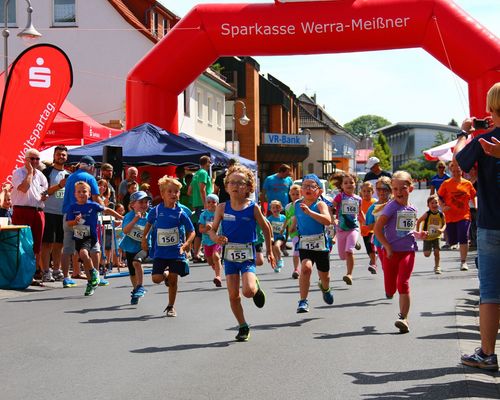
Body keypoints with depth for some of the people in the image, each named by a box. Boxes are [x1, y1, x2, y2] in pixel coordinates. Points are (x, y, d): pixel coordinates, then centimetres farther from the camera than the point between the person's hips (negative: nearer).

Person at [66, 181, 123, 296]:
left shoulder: (93, 205, -6)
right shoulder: (72, 207, 1)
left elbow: (107, 210, 5)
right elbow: (69, 223, 0)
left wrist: (121, 217, 10)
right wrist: (76, 221, -22)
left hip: (90, 236, -4)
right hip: (78, 237, 4)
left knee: (83, 253, -30)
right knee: (85, 261, 11)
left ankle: (94, 273, -7)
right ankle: (91, 283, 29)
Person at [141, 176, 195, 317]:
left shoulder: (180, 213, -7)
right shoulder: (156, 211, -3)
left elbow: (191, 232, -2)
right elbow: (149, 223, 18)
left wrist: (185, 245, -16)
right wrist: (144, 238, 13)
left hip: (176, 253, -1)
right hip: (160, 252, 1)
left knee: (173, 279, 2)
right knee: (156, 278, -8)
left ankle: (171, 307, 20)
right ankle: (166, 274, 29)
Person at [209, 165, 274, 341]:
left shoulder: (253, 208, -6)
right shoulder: (222, 208, -1)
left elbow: (266, 228, 7)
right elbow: (212, 230, 6)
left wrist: (269, 251, 13)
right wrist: (216, 238, -17)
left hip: (247, 254, -2)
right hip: (229, 254, 3)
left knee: (248, 291, -21)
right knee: (233, 294, 2)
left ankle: (256, 287, 16)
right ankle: (243, 327, 19)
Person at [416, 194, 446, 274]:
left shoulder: (441, 214, -10)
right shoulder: (427, 214, -17)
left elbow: (444, 224, 3)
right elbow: (418, 222, -7)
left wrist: (442, 229, -18)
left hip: (436, 237, 1)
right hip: (427, 237, -1)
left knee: (436, 252, -5)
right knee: (427, 254, -2)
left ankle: (437, 267, 12)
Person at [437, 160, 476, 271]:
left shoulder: (467, 184, 2)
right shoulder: (446, 184, -1)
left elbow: (474, 196, 14)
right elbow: (439, 197, 5)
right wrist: (443, 207, -9)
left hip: (464, 215, -1)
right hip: (450, 216, 1)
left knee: (463, 239, -12)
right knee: (452, 241, 5)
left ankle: (463, 262, -3)